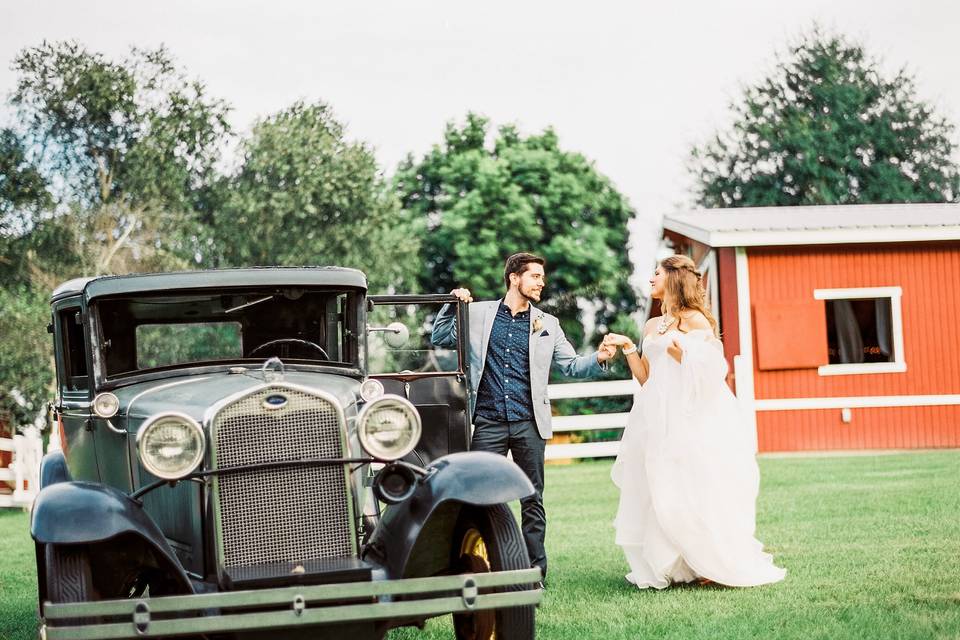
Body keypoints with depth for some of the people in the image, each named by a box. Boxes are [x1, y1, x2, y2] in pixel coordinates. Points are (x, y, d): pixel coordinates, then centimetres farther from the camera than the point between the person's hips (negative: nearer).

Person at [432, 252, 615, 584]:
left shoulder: (547, 324, 13)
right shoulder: (478, 314, 9)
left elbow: (571, 365, 9)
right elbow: (439, 338, 14)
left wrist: (598, 358, -10)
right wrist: (453, 305, -1)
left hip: (528, 423, 1)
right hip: (488, 423, -1)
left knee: (532, 501, 4)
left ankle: (535, 574, 10)